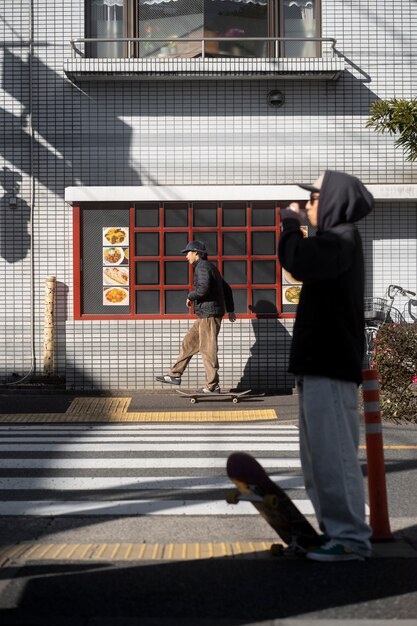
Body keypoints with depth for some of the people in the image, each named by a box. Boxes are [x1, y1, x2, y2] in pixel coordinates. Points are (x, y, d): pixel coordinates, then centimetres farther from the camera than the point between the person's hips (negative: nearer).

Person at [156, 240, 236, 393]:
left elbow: (203, 288, -28)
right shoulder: (210, 267, 20)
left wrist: (190, 297, -9)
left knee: (208, 349, -7)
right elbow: (226, 289, 24)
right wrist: (230, 310, 27)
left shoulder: (202, 267, -12)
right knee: (189, 343, 13)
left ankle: (213, 386, -4)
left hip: (209, 314, -10)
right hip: (206, 315, 10)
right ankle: (175, 375, 18)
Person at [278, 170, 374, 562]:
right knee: (318, 456, 14)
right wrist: (293, 226, 11)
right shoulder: (335, 241, 21)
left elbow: (300, 264, -27)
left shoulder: (342, 240, -11)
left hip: (329, 369, -11)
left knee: (333, 455, -9)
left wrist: (290, 222, -13)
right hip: (318, 366, 11)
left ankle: (351, 537, -5)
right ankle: (335, 530, 20)